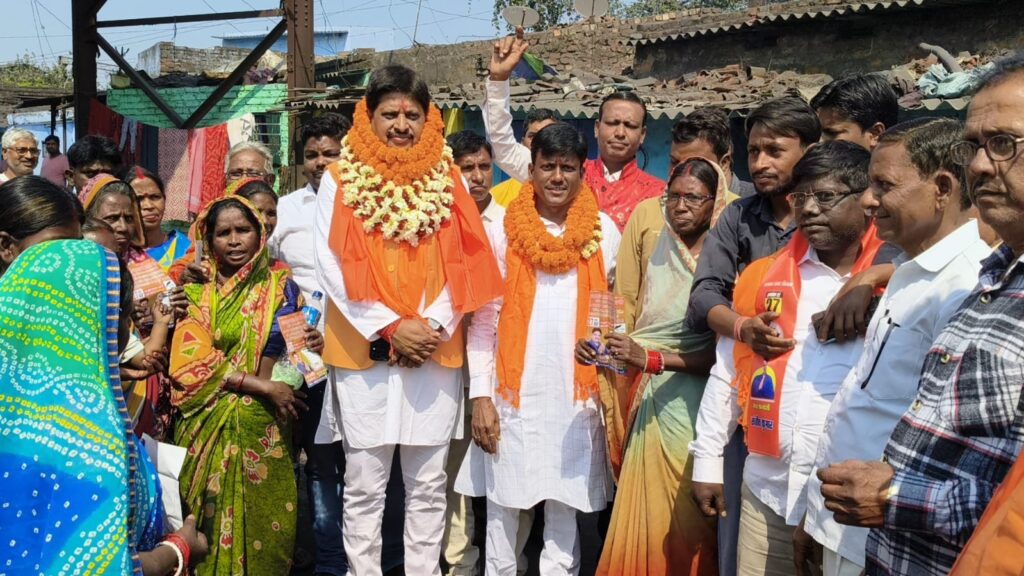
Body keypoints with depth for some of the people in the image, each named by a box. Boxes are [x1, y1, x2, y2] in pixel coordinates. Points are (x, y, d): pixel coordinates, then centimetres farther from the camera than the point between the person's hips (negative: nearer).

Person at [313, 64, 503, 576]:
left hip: (435, 351, 2)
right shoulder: (340, 180, 2)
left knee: (428, 484, 8)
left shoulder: (448, 180, 7)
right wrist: (390, 328, -12)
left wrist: (433, 327, -10)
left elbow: (463, 265, 3)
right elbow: (331, 266, -5)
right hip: (364, 351, -1)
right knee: (364, 484, 4)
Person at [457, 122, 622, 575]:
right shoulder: (503, 231, 1)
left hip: (576, 394, 1)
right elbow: (483, 319, 0)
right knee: (503, 501, 6)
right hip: (513, 393, -1)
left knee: (565, 504, 7)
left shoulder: (604, 232, 5)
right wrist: (480, 395, -5)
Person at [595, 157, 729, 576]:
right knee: (639, 522, 10)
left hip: (694, 406, -5)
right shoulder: (659, 252, 9)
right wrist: (616, 348, 0)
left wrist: (653, 359, -19)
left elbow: (724, 353, -14)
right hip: (649, 402, 5)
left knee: (684, 527, 4)